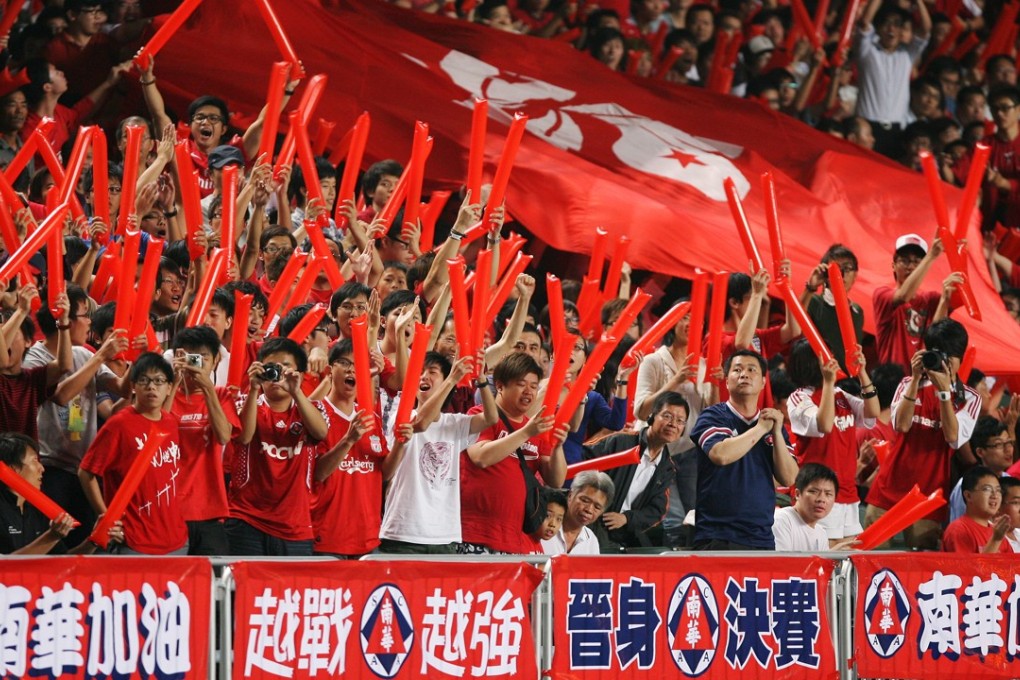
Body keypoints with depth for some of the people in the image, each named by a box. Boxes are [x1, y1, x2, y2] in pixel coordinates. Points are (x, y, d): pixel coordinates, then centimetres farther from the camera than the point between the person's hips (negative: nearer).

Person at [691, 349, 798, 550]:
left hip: (762, 538, 5)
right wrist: (760, 428, -6)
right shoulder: (713, 417, 3)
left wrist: (776, 433, -3)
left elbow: (789, 479, 7)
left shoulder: (774, 426, 16)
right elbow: (720, 454, -18)